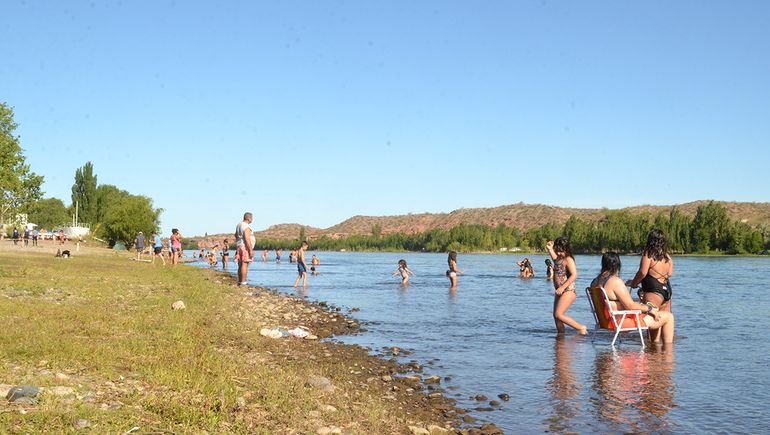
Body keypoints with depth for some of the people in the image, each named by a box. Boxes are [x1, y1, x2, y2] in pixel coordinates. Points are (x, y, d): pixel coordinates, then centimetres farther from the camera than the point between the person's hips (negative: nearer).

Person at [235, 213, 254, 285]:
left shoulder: (239, 225, 15)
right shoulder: (246, 227, -15)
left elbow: (236, 236, 23)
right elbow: (247, 239, -22)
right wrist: (251, 250, -21)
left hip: (239, 247, 10)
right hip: (245, 247, -10)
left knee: (241, 265, 11)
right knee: (244, 265, -10)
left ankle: (240, 282, 14)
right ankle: (243, 283, -13)